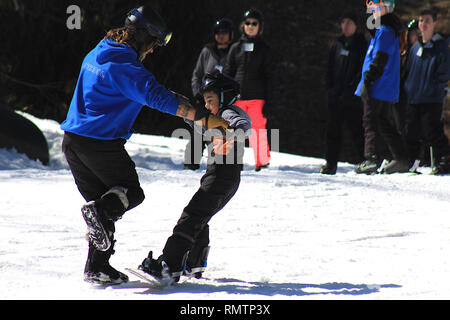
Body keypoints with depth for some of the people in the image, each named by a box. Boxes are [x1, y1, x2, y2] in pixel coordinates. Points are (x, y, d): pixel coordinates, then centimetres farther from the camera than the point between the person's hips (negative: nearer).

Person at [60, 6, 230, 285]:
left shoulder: (96, 54, 12)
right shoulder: (125, 67, -17)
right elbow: (159, 98, -25)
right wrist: (204, 118, -25)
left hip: (73, 141, 8)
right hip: (102, 144, -8)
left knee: (102, 200, 15)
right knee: (131, 192, 8)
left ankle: (97, 267, 8)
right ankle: (101, 210, -22)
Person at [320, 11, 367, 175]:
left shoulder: (361, 45, 0)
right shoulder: (337, 45, 16)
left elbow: (364, 70, -6)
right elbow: (330, 67, 19)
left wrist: (351, 87, -14)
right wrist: (330, 86, 4)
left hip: (353, 98, -5)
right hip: (335, 96, 5)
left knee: (357, 130, -4)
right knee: (333, 129, 2)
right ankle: (331, 162, 6)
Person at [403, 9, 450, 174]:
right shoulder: (415, 48, 18)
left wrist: (432, 88, -12)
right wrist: (408, 89, 9)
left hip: (432, 99, -6)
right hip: (412, 99, 6)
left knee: (433, 132, -11)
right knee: (410, 134, 7)